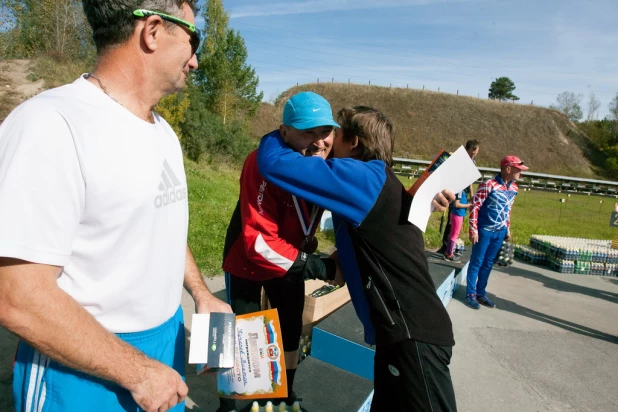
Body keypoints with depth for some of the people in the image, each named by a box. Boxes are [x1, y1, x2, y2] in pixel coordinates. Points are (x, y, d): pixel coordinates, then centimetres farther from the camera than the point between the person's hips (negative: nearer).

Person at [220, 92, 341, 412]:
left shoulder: (330, 163, -18)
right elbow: (259, 242, -35)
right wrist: (321, 268, -32)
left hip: (292, 259, 5)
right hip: (247, 260, -5)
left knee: (291, 335, 19)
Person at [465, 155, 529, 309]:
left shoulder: (514, 188, 5)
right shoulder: (488, 185, -16)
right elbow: (475, 206, -14)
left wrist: (508, 230, 18)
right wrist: (473, 230, -16)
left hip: (500, 233, 6)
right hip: (485, 231, -6)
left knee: (488, 264, 14)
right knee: (476, 262, 3)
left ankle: (481, 293, 25)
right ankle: (470, 294, 14)